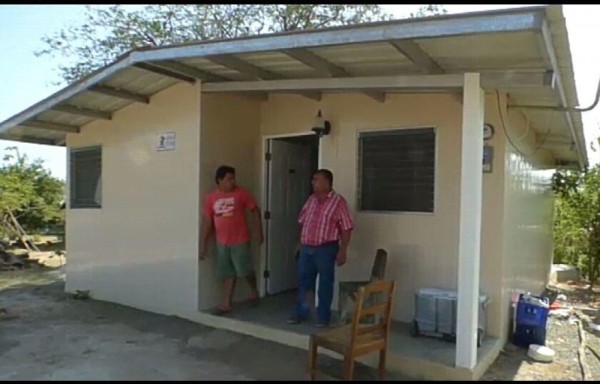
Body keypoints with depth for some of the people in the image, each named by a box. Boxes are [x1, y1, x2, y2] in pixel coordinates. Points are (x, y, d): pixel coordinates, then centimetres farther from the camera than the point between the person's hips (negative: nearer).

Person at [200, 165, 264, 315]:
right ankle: (226, 304, 17)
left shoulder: (241, 193, -6)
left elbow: (255, 211, 0)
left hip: (240, 241, -3)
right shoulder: (210, 198, 1)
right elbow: (207, 222, 4)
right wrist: (204, 245, 4)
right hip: (222, 243, 3)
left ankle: (254, 290, 31)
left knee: (245, 270, 3)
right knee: (228, 273, 9)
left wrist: (259, 231, -4)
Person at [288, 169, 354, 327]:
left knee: (325, 284, 5)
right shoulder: (311, 199, 9)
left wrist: (342, 251, -14)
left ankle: (323, 316, 17)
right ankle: (300, 313, 25)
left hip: (326, 248, -5)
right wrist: (300, 243, 15)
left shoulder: (338, 201, -10)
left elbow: (346, 228, -11)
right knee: (303, 281, 12)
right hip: (306, 248, 6)